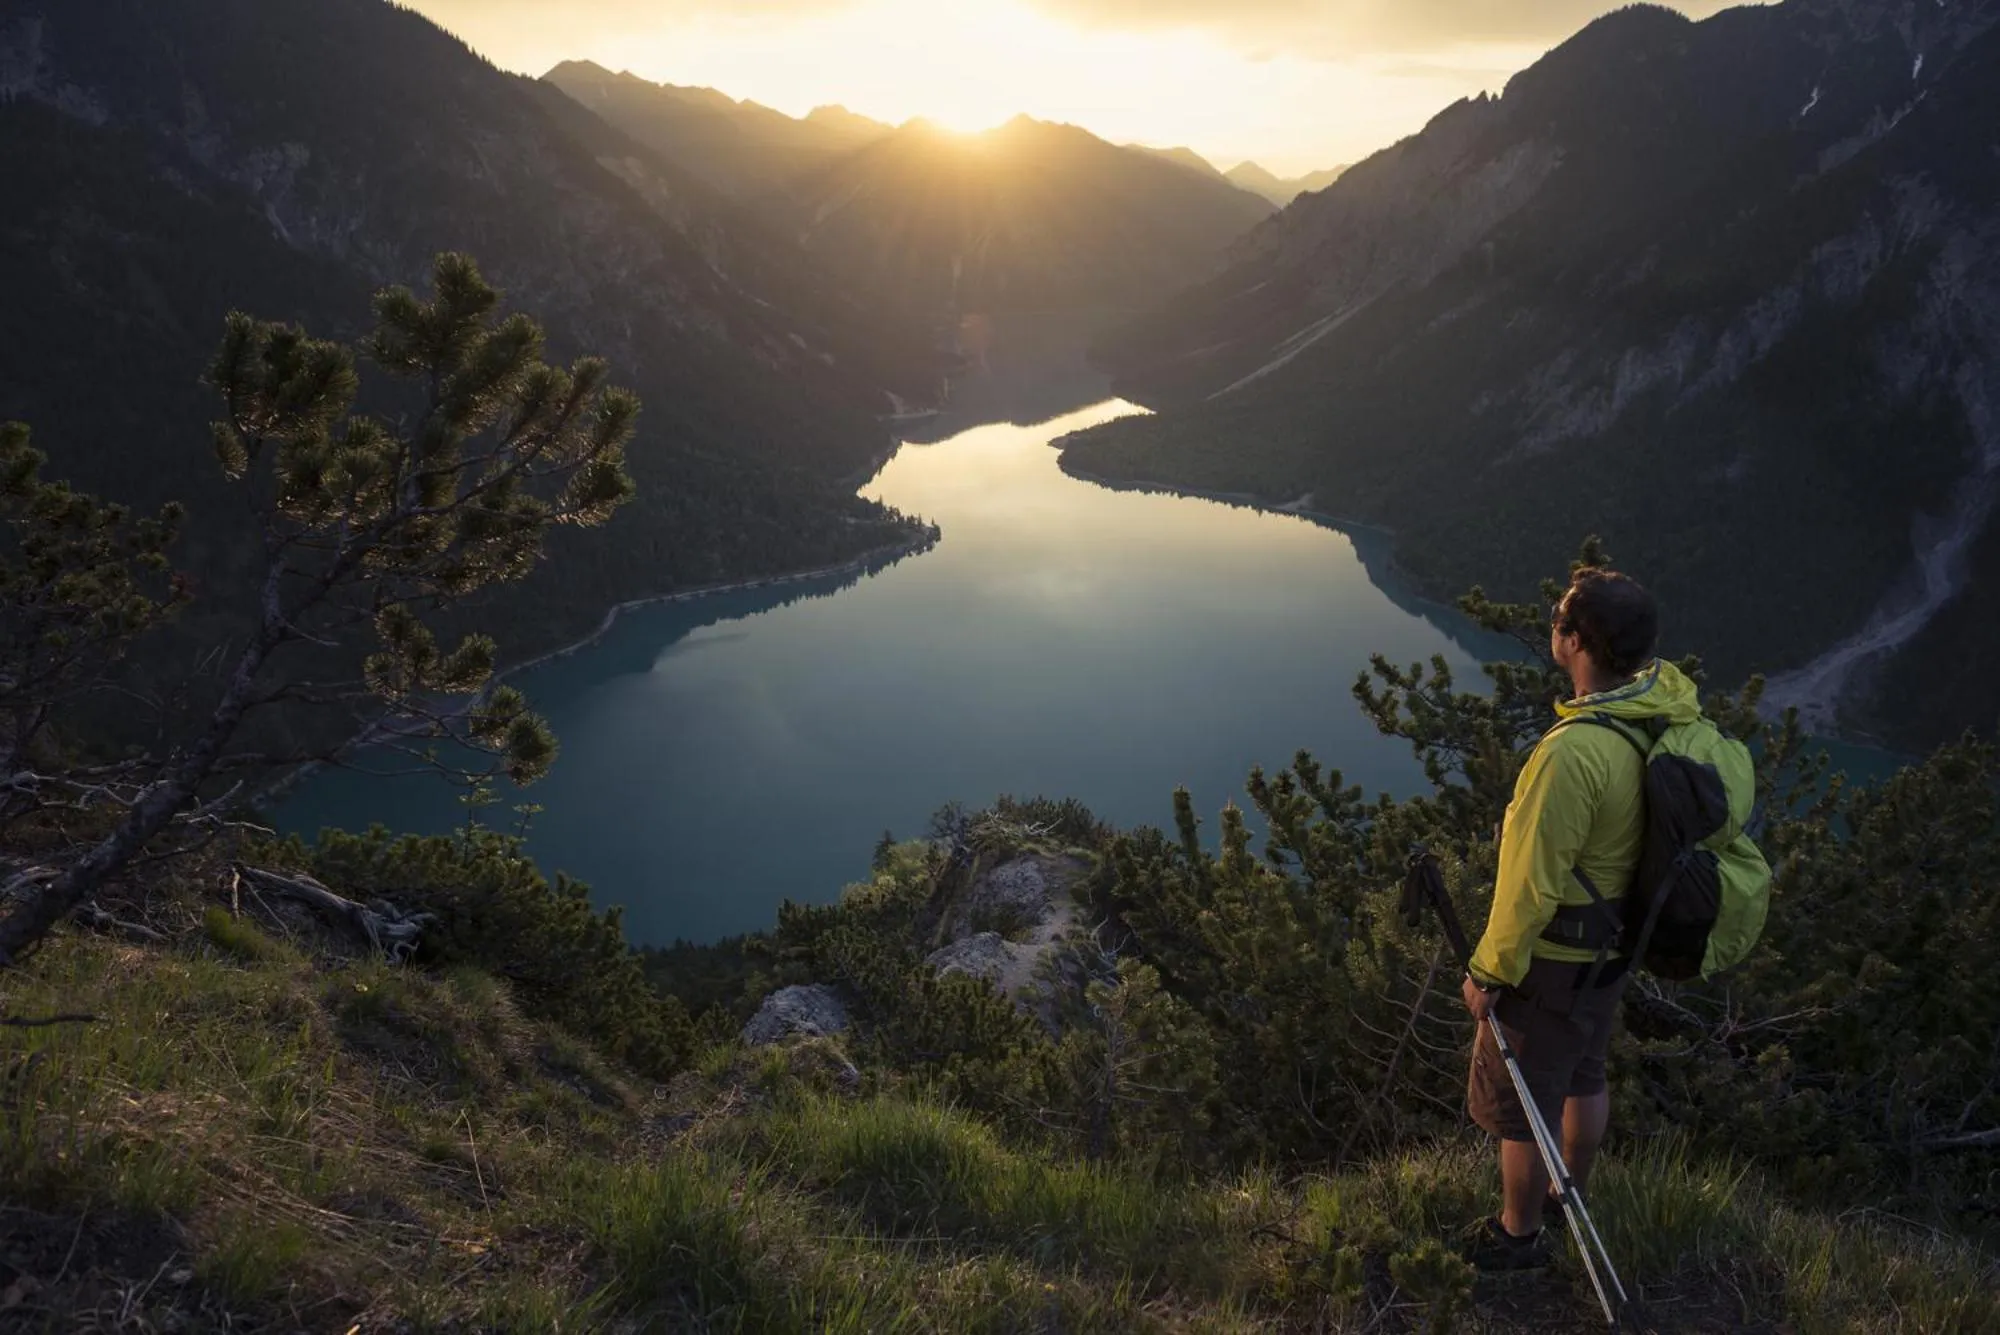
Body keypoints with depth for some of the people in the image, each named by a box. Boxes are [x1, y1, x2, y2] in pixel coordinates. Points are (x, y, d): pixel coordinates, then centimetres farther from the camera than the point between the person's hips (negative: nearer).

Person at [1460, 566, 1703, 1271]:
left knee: (1514, 1101, 11)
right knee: (1584, 1074, 28)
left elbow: (1533, 882, -26)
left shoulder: (1573, 751, -35)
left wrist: (1490, 972, -16)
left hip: (1556, 956, -9)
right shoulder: (1669, 695, -12)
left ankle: (1518, 1235, 30)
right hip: (1615, 945, 9)